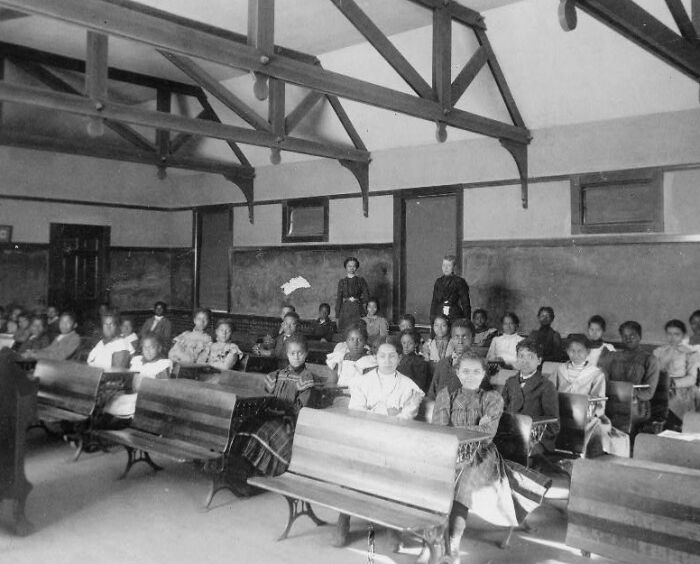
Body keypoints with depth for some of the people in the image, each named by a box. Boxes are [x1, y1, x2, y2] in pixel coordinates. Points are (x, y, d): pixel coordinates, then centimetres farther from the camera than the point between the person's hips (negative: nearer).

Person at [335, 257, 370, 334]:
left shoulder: (361, 280, 6)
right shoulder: (342, 281, 9)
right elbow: (339, 298, 8)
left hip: (358, 310, -1)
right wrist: (337, 315, 4)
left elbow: (366, 295, 3)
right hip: (345, 309, 1)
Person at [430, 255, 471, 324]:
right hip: (440, 315, 3)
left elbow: (465, 302, 0)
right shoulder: (439, 282, 12)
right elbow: (434, 302, 14)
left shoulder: (459, 282, 0)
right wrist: (432, 319, 9)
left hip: (455, 316, -3)